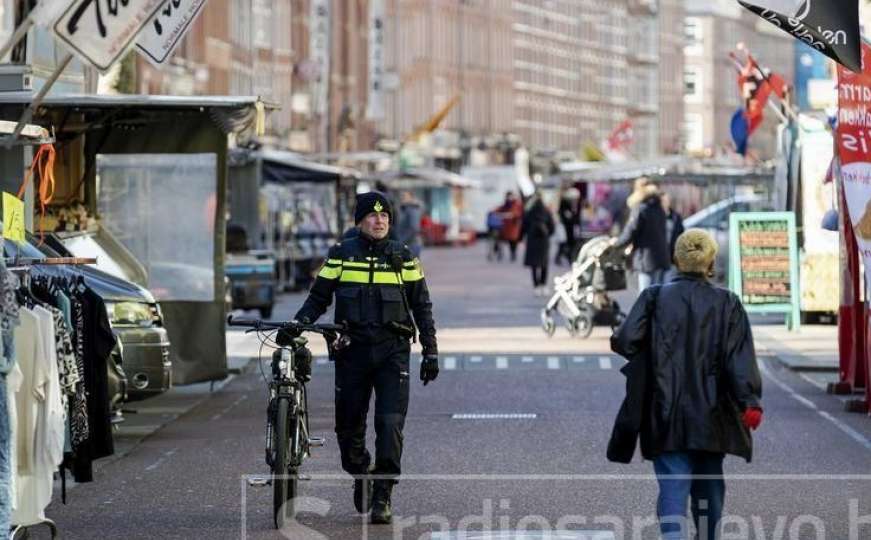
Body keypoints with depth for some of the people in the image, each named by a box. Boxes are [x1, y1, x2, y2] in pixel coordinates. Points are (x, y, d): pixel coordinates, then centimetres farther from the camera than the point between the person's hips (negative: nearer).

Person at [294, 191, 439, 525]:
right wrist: (299, 323, -8)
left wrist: (430, 351, 7)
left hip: (392, 351, -1)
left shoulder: (403, 259, 7)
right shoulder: (340, 256, 6)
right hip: (352, 350, 1)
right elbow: (318, 297, 10)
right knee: (349, 426, 4)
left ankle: (382, 496, -7)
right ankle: (361, 477, 32)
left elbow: (422, 306, 11)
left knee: (390, 423, -13)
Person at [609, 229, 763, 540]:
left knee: (673, 486, -6)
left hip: (666, 418, -1)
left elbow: (625, 341, -13)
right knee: (709, 486, 19)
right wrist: (750, 403, -15)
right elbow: (740, 357, -10)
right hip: (712, 417, 1)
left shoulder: (655, 298, -3)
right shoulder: (727, 304, 0)